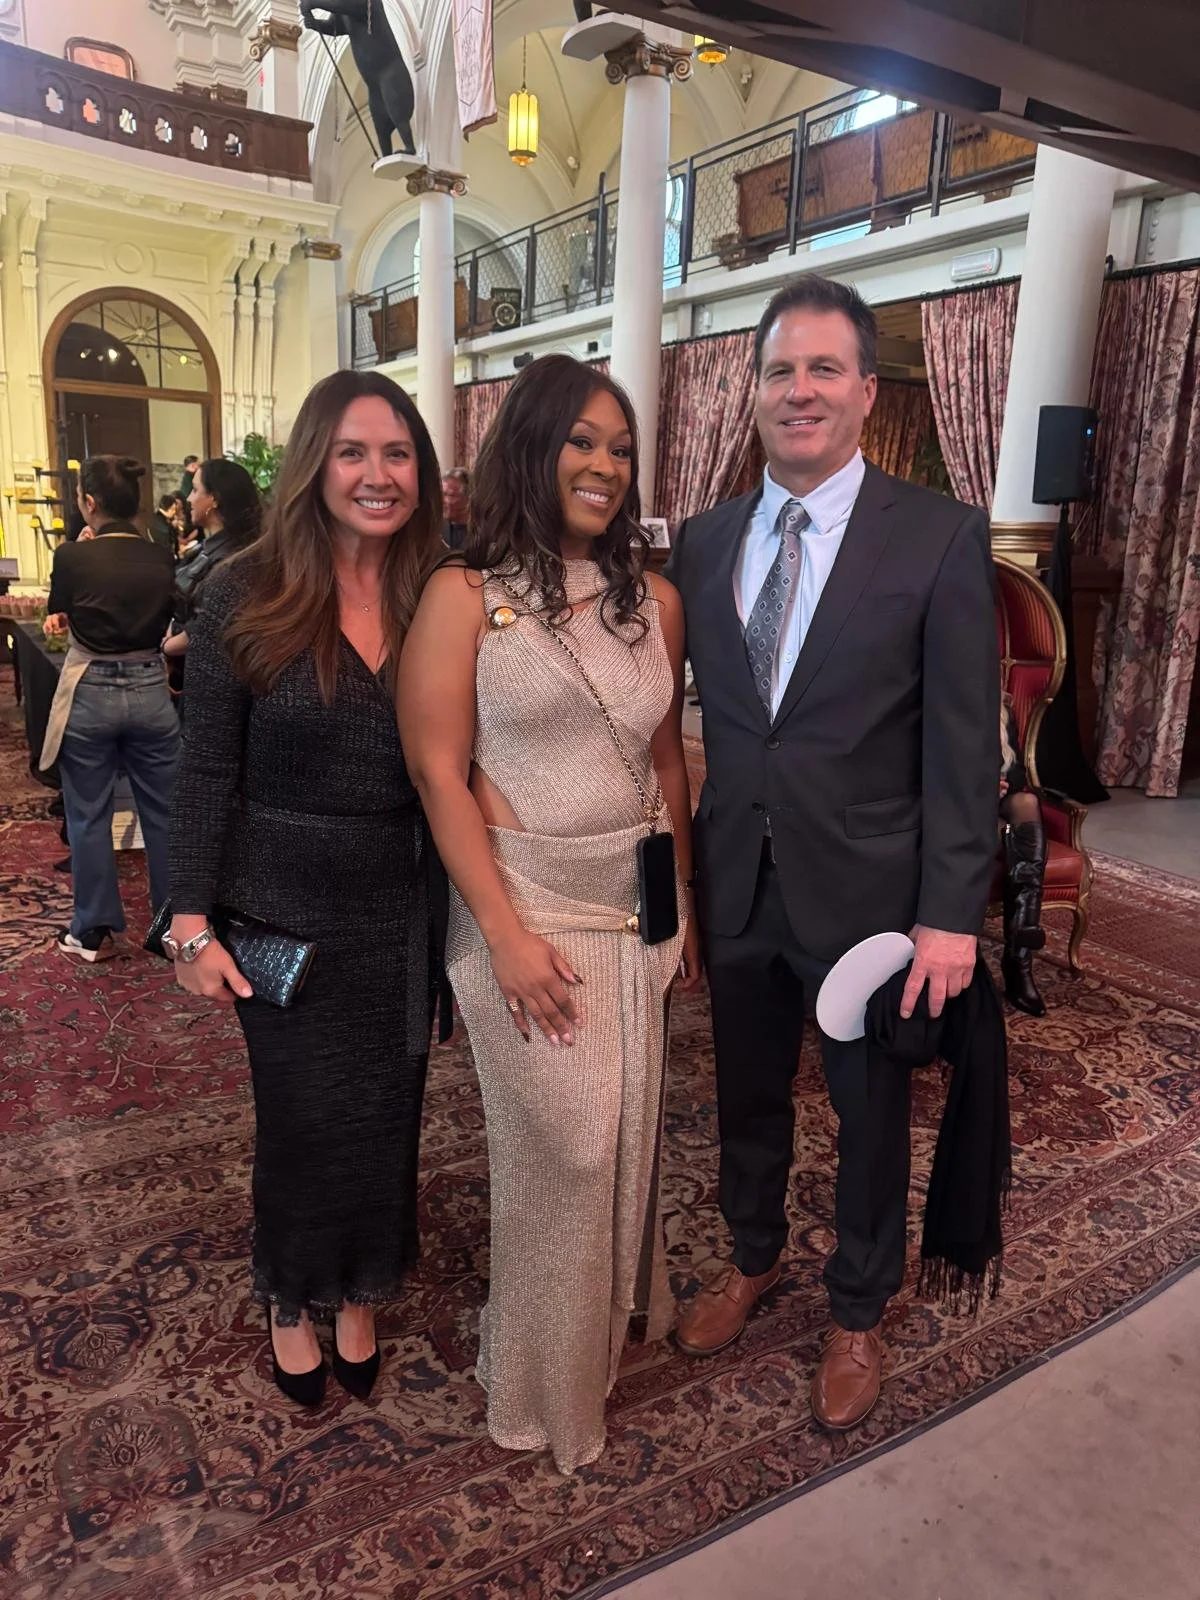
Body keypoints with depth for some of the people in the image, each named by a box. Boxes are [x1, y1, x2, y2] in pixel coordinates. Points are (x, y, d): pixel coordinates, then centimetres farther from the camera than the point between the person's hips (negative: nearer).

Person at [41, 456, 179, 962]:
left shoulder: (71, 557, -11)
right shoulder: (162, 559, -3)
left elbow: (59, 618, 7)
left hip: (89, 695, -2)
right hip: (150, 691, 2)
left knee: (89, 816, 10)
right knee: (163, 812, 11)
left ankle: (94, 932, 19)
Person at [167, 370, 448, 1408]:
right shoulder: (247, 596, -9)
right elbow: (207, 770, -7)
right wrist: (193, 924, -9)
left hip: (401, 911, 2)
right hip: (283, 908, -2)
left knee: (386, 1116, 15)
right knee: (302, 1119, 13)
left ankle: (361, 1298, 40)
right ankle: (292, 1304, 41)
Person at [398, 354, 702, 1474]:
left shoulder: (653, 600, 6)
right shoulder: (465, 595, -8)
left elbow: (667, 758, 10)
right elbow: (438, 772, -10)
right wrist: (506, 934, -14)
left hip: (634, 906, 5)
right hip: (523, 905, -4)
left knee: (627, 1130, 14)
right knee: (562, 1144, 5)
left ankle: (612, 1317, 43)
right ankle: (548, 1381, 32)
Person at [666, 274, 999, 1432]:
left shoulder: (941, 538, -9)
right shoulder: (702, 541, 3)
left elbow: (963, 744, -10)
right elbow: (687, 712, 4)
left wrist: (951, 915, -13)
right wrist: (678, 870, 0)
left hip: (867, 891, -3)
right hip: (736, 886, 3)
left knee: (871, 1117, 16)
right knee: (747, 1097, 21)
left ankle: (857, 1312, 42)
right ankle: (752, 1258, 49)